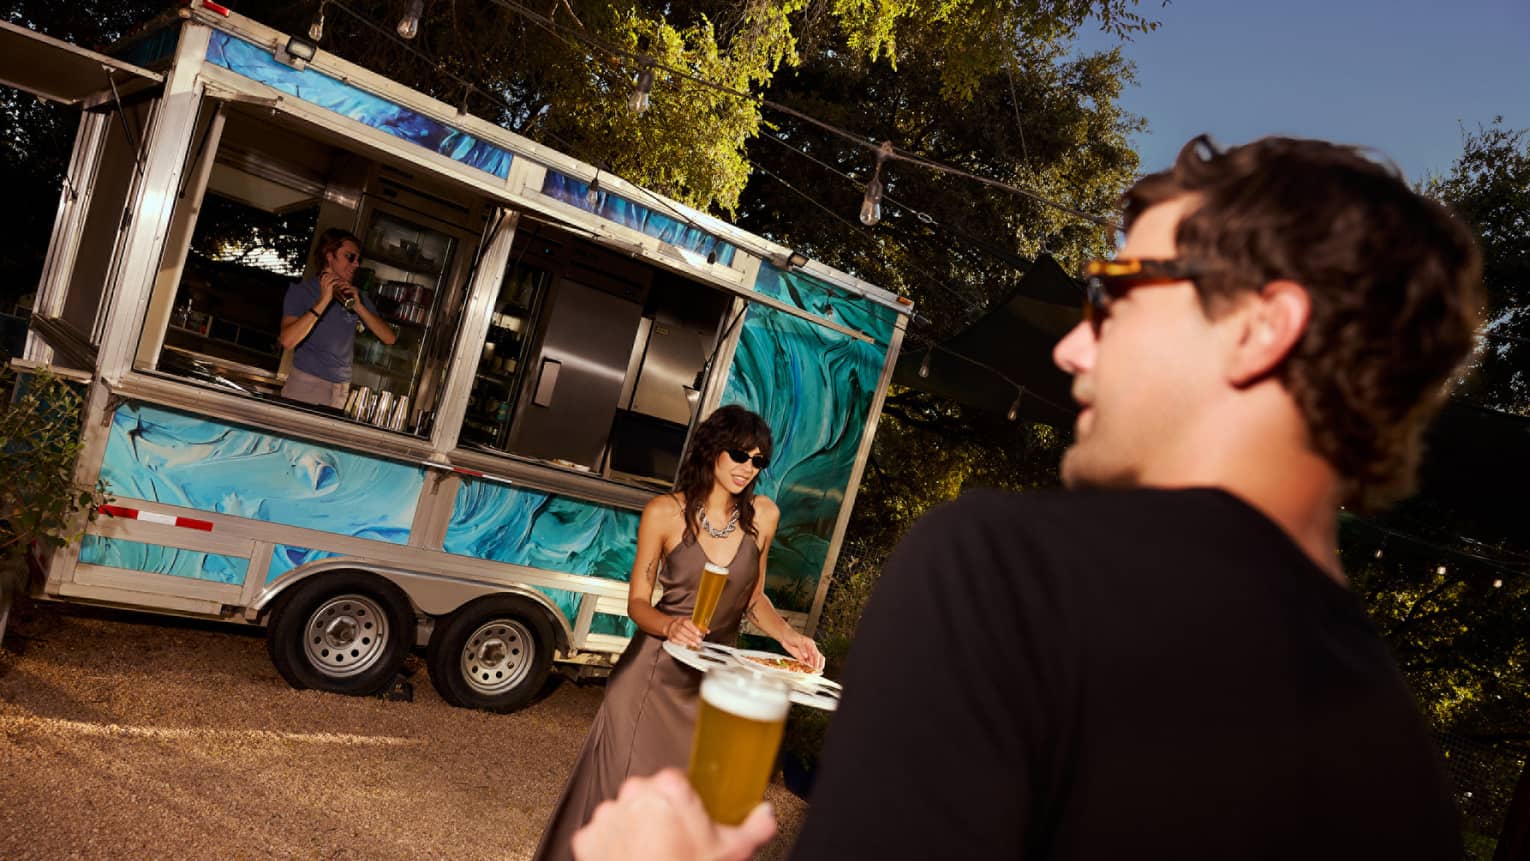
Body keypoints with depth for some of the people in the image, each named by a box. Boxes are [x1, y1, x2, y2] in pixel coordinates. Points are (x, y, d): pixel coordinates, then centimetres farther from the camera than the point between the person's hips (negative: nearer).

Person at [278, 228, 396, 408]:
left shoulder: (356, 296, 10)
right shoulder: (301, 291, -2)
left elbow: (390, 338, -1)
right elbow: (287, 340, -18)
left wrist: (359, 307, -14)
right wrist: (323, 301, -21)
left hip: (342, 390, 4)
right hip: (306, 385, -4)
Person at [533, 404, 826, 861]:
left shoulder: (763, 515, -3)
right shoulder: (666, 512, -11)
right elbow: (638, 602, -6)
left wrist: (786, 635, -9)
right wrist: (670, 625, -27)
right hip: (655, 672, -2)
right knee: (621, 790, 7)